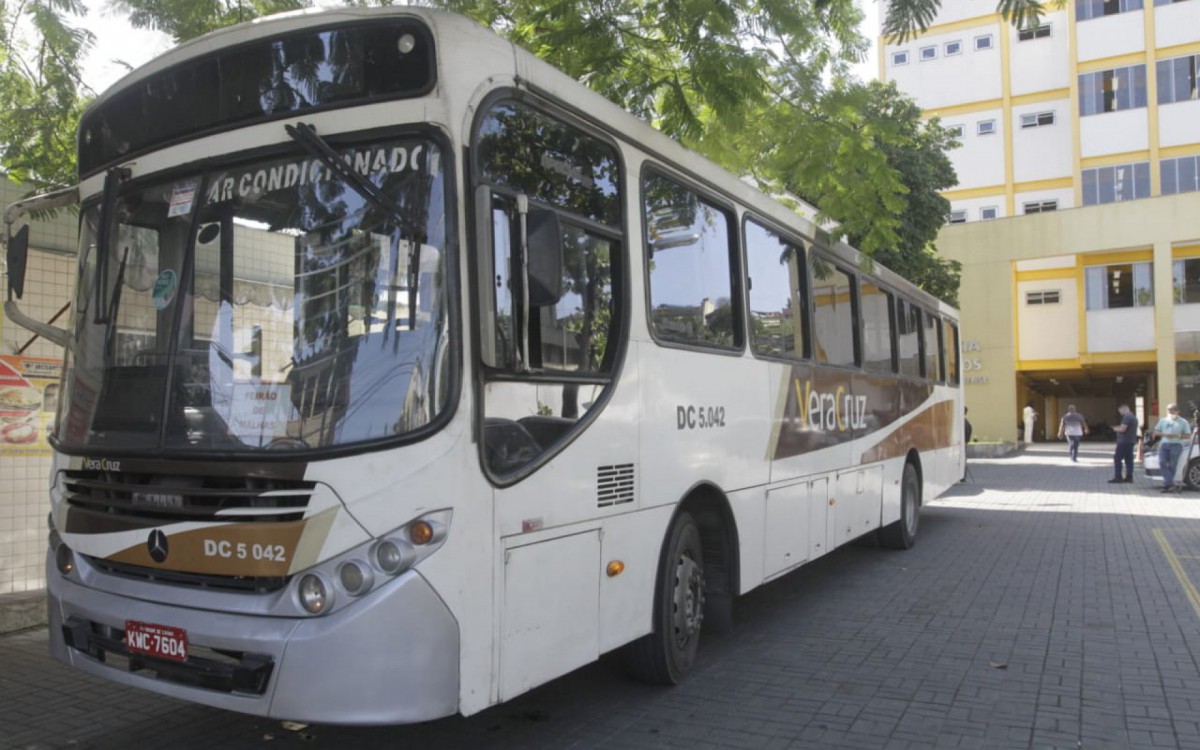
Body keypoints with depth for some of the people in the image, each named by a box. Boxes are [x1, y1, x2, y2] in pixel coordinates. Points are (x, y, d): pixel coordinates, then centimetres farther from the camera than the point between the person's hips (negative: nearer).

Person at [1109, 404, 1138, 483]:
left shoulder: (1126, 417, -15)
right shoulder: (1134, 417, 18)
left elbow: (1122, 429, -21)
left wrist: (1116, 429, -2)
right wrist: (1119, 428, 17)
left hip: (1124, 441, -10)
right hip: (1131, 441, 10)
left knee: (1117, 459, -7)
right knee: (1128, 459, 10)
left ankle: (1118, 477, -9)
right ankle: (1129, 477, 11)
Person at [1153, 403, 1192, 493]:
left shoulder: (1183, 422, 7)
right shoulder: (1163, 420, 18)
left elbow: (1188, 435, 4)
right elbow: (1156, 432, 18)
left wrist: (1177, 436, -12)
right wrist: (1164, 434, -3)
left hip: (1176, 445, -3)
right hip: (1164, 445, 3)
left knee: (1172, 465, -8)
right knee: (1162, 462, -17)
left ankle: (1167, 485, -3)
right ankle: (1170, 483, -19)